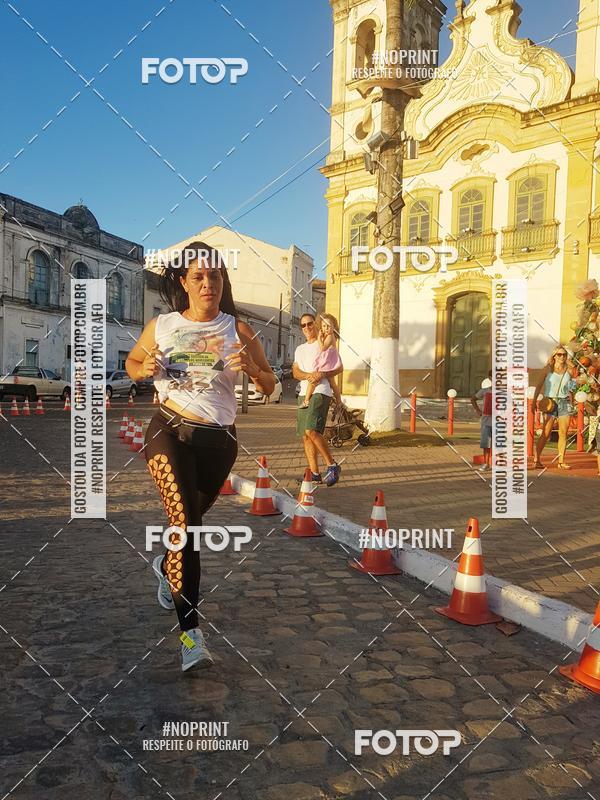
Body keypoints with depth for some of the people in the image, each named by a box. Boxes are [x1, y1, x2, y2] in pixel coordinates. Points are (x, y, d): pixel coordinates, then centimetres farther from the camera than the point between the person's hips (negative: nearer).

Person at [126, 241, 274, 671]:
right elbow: (131, 362, 20)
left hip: (219, 439, 2)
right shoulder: (162, 326, 4)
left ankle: (166, 566, 54)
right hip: (170, 431, -2)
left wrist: (252, 368, -18)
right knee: (183, 521, -15)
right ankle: (191, 633, -10)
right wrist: (145, 369, -4)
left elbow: (270, 386, 5)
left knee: (193, 519, 19)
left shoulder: (237, 329, 2)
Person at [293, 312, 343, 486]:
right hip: (304, 393, 7)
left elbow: (339, 368, -1)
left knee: (311, 431, -21)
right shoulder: (299, 349, 22)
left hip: (320, 392, -7)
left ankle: (332, 466, -9)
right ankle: (314, 473, 8)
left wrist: (322, 374, -17)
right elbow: (295, 372, 10)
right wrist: (309, 375, -11)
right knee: (305, 435, 3)